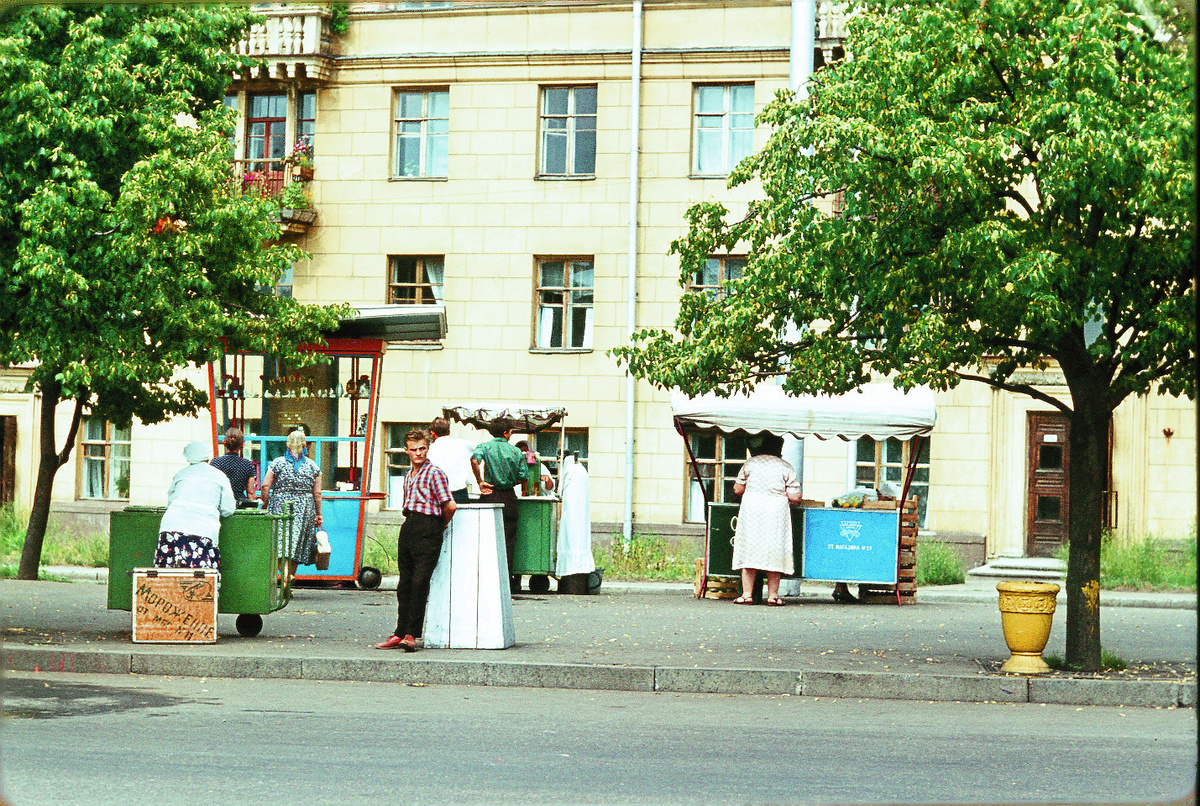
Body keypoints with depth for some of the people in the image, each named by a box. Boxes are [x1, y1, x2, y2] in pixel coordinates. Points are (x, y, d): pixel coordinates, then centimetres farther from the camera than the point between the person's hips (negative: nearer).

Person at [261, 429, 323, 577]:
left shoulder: (277, 463, -1)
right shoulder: (312, 466, 2)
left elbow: (265, 486, -5)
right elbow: (317, 493, 4)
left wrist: (265, 504, 9)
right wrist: (318, 514, 14)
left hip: (280, 505, -2)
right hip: (305, 509, 2)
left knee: (281, 541, -5)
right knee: (298, 545, 11)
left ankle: (284, 573, -26)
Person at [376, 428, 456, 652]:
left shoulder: (435, 473, -6)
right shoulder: (408, 476, 19)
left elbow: (450, 505, -12)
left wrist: (442, 525, 2)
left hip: (427, 532, -8)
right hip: (408, 528, 8)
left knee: (419, 581, -10)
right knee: (405, 583, 9)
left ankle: (412, 634, -7)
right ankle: (400, 633, 13)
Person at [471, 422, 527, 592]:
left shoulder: (484, 446, 0)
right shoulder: (516, 451, 4)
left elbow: (474, 460, -21)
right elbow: (522, 477, 2)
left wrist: (480, 482, -12)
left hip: (490, 496, -1)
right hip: (509, 499, 1)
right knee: (508, 542, 6)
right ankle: (507, 582, 5)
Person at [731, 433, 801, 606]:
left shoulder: (750, 463, 3)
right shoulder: (786, 468, 0)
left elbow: (738, 489, 8)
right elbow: (794, 497, -4)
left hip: (751, 510, 1)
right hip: (776, 513, -1)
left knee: (749, 550, 4)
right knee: (775, 552, 5)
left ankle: (747, 594, 1)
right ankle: (773, 595, 5)